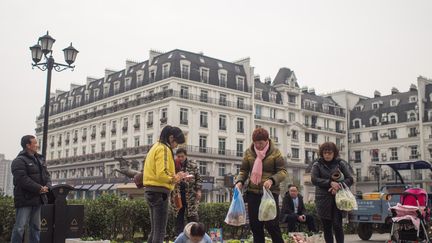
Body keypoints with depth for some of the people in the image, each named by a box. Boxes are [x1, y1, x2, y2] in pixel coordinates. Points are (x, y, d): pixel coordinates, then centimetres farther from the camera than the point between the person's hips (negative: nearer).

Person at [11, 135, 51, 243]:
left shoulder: (40, 159, 16)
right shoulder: (19, 161, -9)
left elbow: (46, 175, 15)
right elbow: (22, 179, -20)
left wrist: (47, 186, -6)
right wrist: (39, 188, -20)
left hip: (37, 198, 8)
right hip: (24, 199, -8)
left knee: (36, 227, 13)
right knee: (20, 227, -6)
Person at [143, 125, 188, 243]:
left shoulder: (156, 147, 19)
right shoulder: (164, 149, -12)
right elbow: (161, 174, -23)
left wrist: (174, 176, 8)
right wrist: (175, 178, -7)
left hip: (151, 191, 10)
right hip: (159, 192, -10)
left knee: (155, 230, 16)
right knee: (160, 231, -5)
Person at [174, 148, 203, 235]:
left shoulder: (193, 164, 3)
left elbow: (198, 178, 4)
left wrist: (198, 191, -4)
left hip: (191, 194, -2)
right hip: (177, 195, 2)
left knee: (192, 216, -4)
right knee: (178, 217, 5)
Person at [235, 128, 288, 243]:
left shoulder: (275, 152, -2)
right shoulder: (249, 152, 6)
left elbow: (283, 171, -6)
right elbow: (243, 171, 12)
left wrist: (272, 180, -24)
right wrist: (239, 181, -9)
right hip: (253, 193, 4)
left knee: (271, 224, -6)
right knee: (255, 224, 8)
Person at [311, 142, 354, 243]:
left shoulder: (340, 163, 7)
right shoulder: (317, 165, 7)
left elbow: (350, 179, 2)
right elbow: (314, 180, -7)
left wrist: (338, 186, -15)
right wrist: (330, 183, -20)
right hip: (323, 199, 1)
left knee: (337, 225, -10)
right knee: (327, 227, 4)